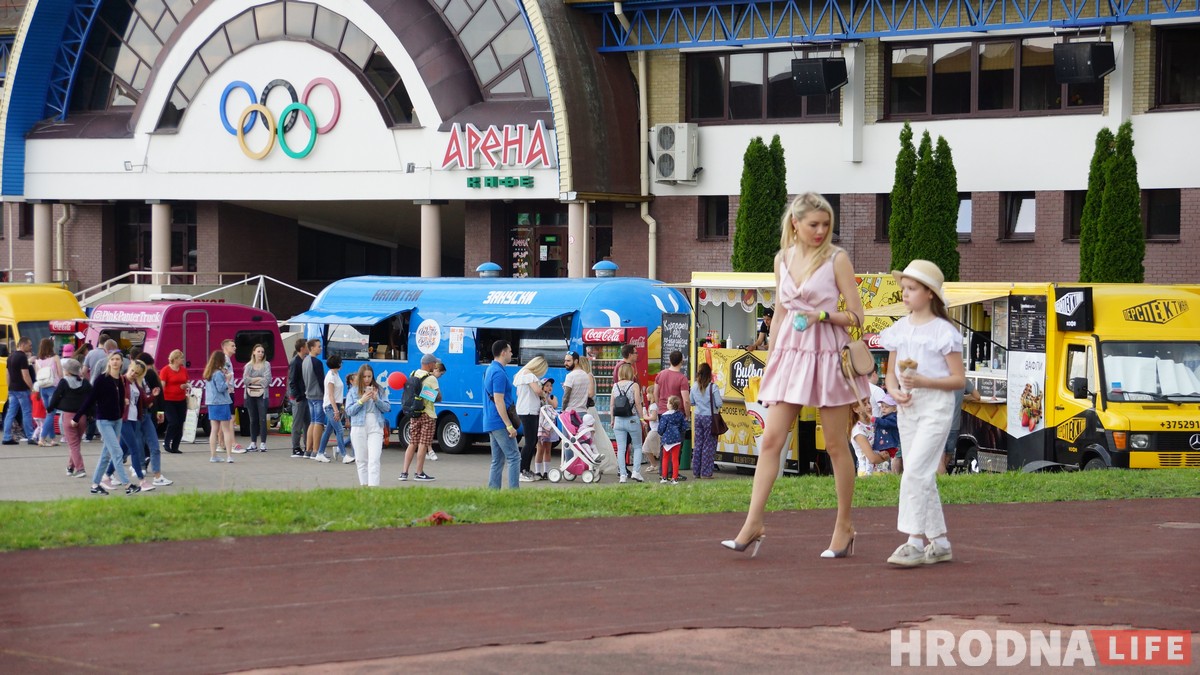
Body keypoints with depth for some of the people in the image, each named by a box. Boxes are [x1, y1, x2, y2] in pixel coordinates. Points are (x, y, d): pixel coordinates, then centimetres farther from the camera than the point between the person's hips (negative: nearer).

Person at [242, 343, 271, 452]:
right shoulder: (248, 365, 10)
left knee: (262, 419, -6)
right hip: (250, 394, 3)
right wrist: (259, 379, -6)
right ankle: (253, 444, 11)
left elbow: (267, 380, -7)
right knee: (253, 420, 7)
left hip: (262, 394, -3)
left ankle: (263, 444, -4)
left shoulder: (266, 364, 4)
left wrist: (252, 380, -3)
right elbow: (245, 380, -1)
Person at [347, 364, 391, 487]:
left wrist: (376, 399, -12)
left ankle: (373, 486, -18)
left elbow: (387, 408, 4)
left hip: (375, 427, -1)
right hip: (358, 428, 1)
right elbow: (349, 411, 1)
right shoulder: (353, 391, 6)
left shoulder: (379, 390, 8)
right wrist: (361, 401, -12)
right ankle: (364, 485, 15)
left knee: (374, 459, -12)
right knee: (361, 460, 5)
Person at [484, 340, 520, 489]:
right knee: (513, 457, -9)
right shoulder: (499, 373, -16)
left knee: (497, 461, 10)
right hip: (500, 423, -10)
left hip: (491, 423, 10)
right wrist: (509, 426, -20)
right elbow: (499, 401, -20)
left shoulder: (490, 370, 17)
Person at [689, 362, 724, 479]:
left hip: (698, 417, 5)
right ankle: (705, 472, 1)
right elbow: (719, 403, -15)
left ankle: (696, 471, 15)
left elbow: (691, 402, 7)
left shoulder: (694, 387, 0)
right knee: (709, 444, 2)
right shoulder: (713, 387, -14)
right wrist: (722, 401, 6)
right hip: (709, 417, -5)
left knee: (697, 444, 12)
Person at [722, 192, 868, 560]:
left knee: (836, 445, 3)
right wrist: (769, 361, 17)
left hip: (826, 354, -4)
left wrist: (822, 316, -19)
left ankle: (844, 526, 14)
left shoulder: (836, 258, -4)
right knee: (771, 439, -4)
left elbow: (856, 315, -3)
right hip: (790, 351, 4)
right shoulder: (782, 258, 9)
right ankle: (753, 523, -6)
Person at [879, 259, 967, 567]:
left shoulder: (944, 331, -8)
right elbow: (890, 373, 14)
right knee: (922, 477, 9)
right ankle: (938, 542, 18)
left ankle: (915, 542, -15)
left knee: (915, 470, -16)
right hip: (907, 408, 7)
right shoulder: (899, 330, 9)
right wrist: (895, 391, -8)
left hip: (936, 406, -7)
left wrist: (924, 382, -21)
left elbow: (959, 380, -8)